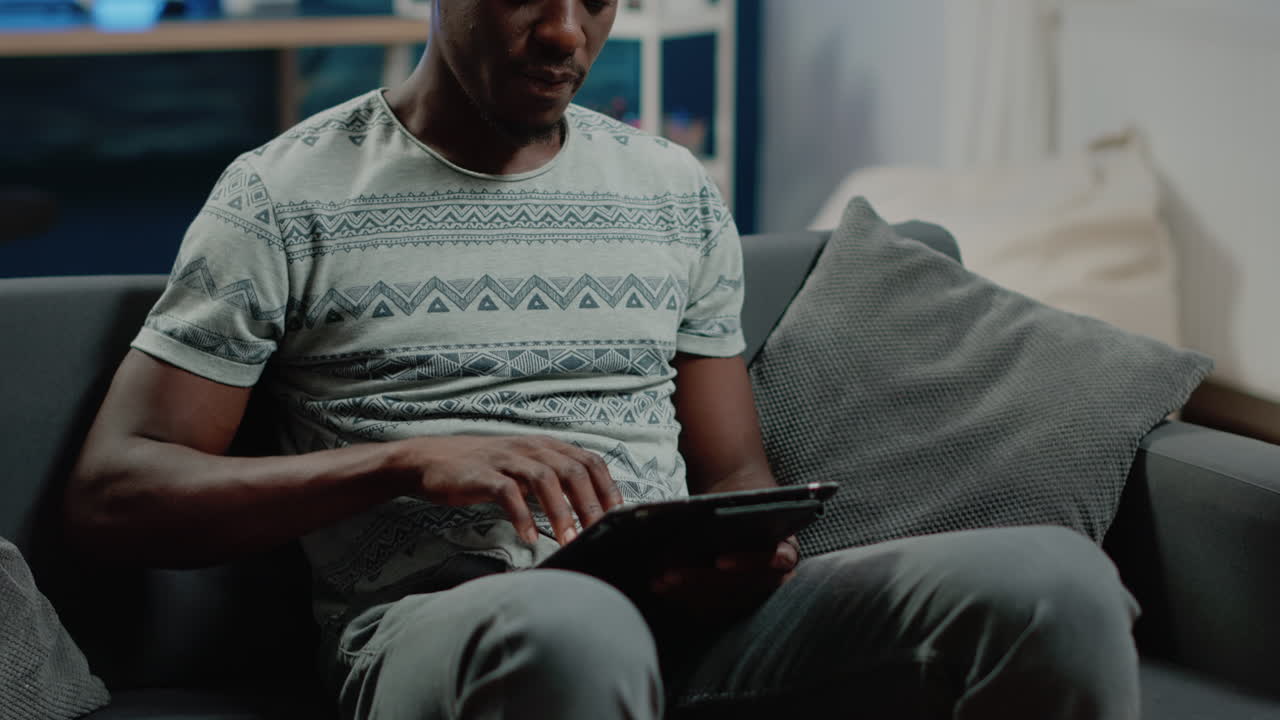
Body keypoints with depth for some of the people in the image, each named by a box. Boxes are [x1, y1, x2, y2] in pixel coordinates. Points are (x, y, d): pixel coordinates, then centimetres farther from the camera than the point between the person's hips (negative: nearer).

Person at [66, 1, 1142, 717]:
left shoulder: (677, 195, 20)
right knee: (567, 625, -44)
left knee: (1055, 579, -22)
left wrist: (742, 554, -7)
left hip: (686, 615, 4)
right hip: (436, 632, -4)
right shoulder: (289, 199, 5)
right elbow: (111, 494, -2)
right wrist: (406, 459, -18)